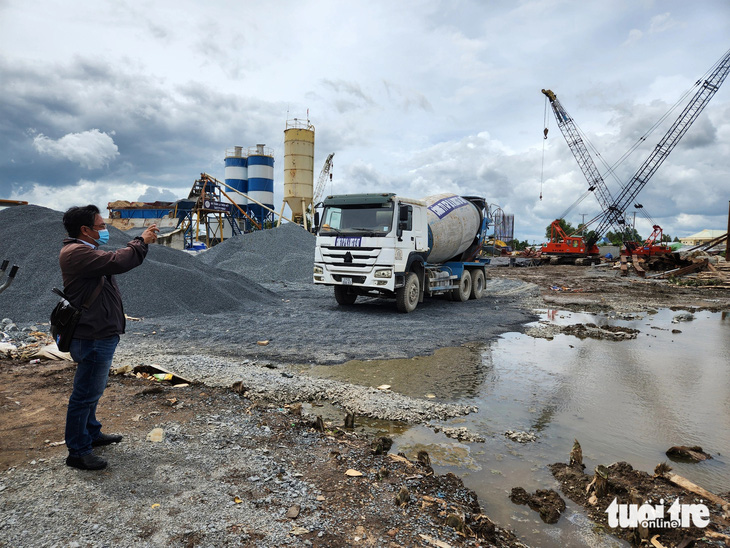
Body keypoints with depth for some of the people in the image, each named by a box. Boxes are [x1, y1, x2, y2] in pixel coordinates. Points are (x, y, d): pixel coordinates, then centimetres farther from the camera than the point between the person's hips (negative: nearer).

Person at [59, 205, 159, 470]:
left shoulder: (84, 251, 15)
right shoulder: (76, 253, -22)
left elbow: (114, 261, 20)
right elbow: (118, 262, -32)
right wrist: (141, 241, -19)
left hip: (99, 335, 12)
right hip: (92, 338, -12)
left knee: (91, 390, 24)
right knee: (86, 393, -1)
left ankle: (92, 433, 41)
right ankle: (78, 451, 11)